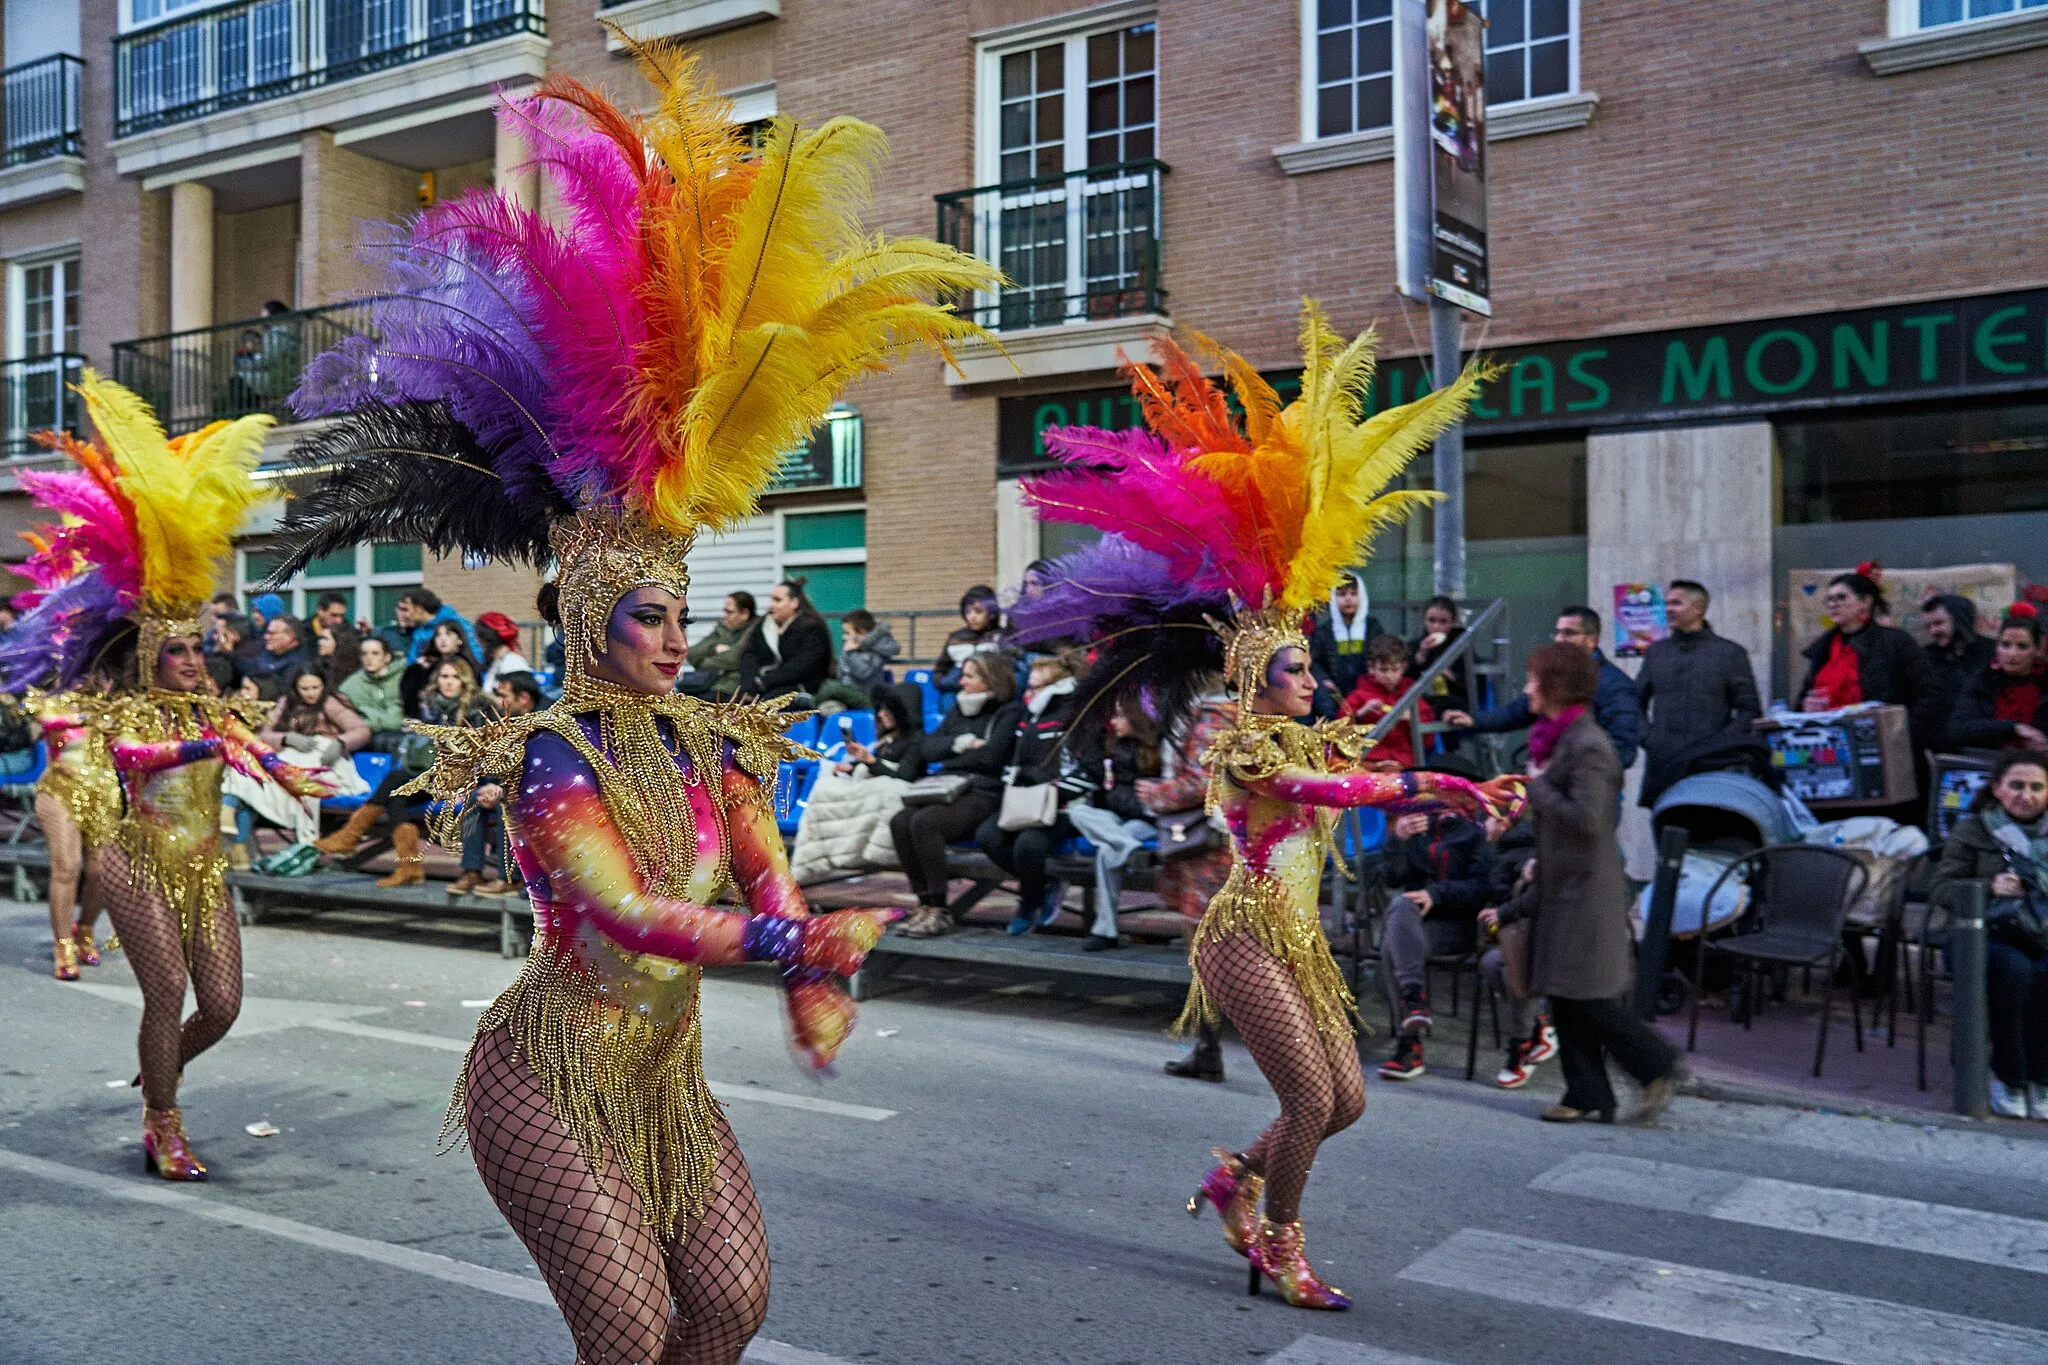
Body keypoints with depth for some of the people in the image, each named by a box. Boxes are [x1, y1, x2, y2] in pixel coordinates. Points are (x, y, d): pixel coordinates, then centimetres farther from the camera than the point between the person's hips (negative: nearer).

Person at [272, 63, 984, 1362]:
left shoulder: (710, 740, 2)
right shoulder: (553, 752, -18)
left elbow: (767, 874, -8)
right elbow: (627, 913, -29)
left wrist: (813, 988, -25)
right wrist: (795, 943, -34)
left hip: (669, 1075, 6)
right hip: (551, 1081, -6)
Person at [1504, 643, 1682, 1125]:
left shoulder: (1587, 745, -18)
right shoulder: (1559, 739, 13)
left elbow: (1585, 818, -27)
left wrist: (1537, 787, -13)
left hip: (1587, 891, -10)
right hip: (1560, 888, 10)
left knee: (1591, 999, -5)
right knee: (1564, 996, 10)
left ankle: (1659, 1070, 10)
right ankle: (1586, 1095, 16)